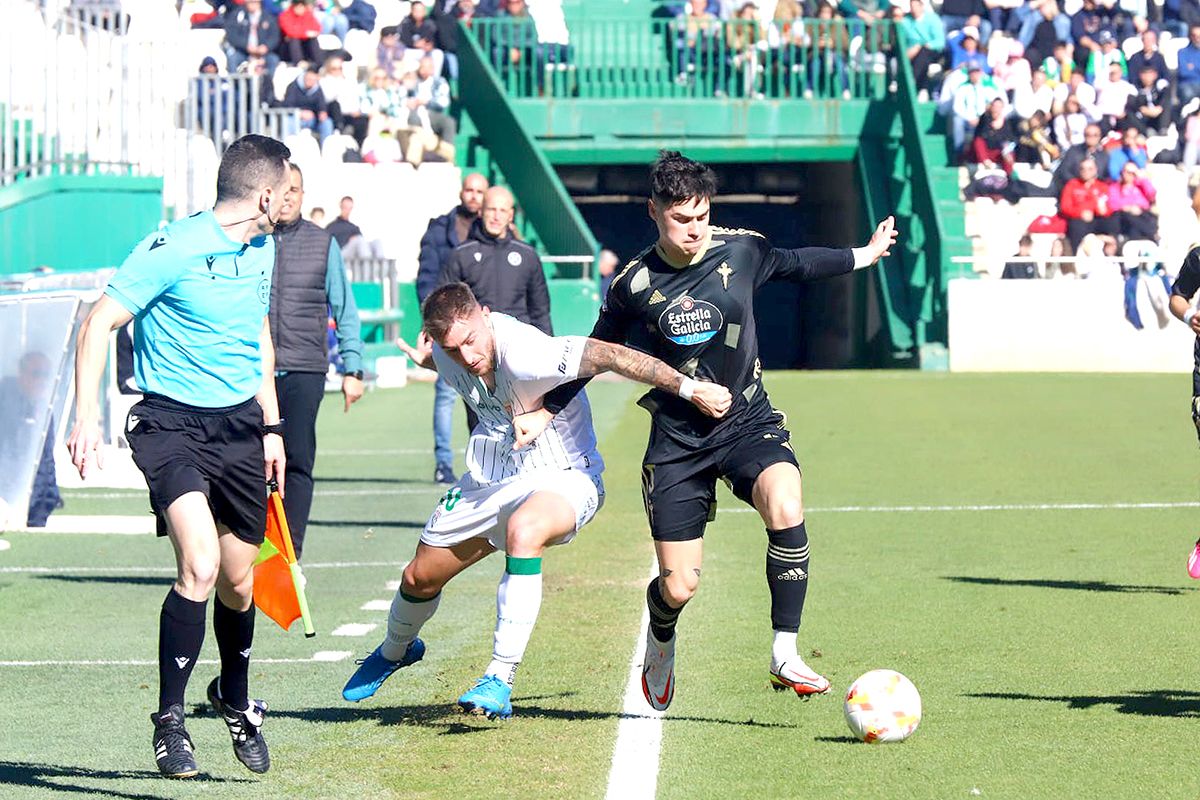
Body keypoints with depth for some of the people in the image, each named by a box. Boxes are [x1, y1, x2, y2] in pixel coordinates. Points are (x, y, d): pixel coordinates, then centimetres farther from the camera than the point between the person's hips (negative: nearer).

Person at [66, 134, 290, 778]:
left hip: (240, 423, 7)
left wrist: (271, 427, 24)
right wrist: (86, 418, -22)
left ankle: (234, 698, 40)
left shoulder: (263, 252, 10)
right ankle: (169, 720, -12)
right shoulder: (171, 251, -15)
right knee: (200, 565, -25)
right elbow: (98, 324, -14)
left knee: (238, 581, 12)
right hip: (172, 422, -7)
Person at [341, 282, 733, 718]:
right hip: (489, 480, 7)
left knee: (523, 530, -41)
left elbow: (610, 355, -40)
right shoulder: (446, 350, -9)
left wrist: (688, 388, -45)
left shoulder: (522, 351, -33)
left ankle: (499, 682, -36)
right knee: (419, 578, 15)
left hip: (563, 475, -7)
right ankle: (396, 650, 53)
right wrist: (426, 360, 0)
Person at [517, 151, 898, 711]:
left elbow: (793, 264, 17)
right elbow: (597, 350, 10)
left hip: (748, 421, 0)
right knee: (678, 588, -2)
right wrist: (545, 412, 7)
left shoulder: (740, 251, -5)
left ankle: (785, 655, -24)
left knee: (786, 510, -33)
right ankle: (661, 642, 37)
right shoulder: (634, 283, -6)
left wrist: (864, 255, 28)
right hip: (676, 442, 0)